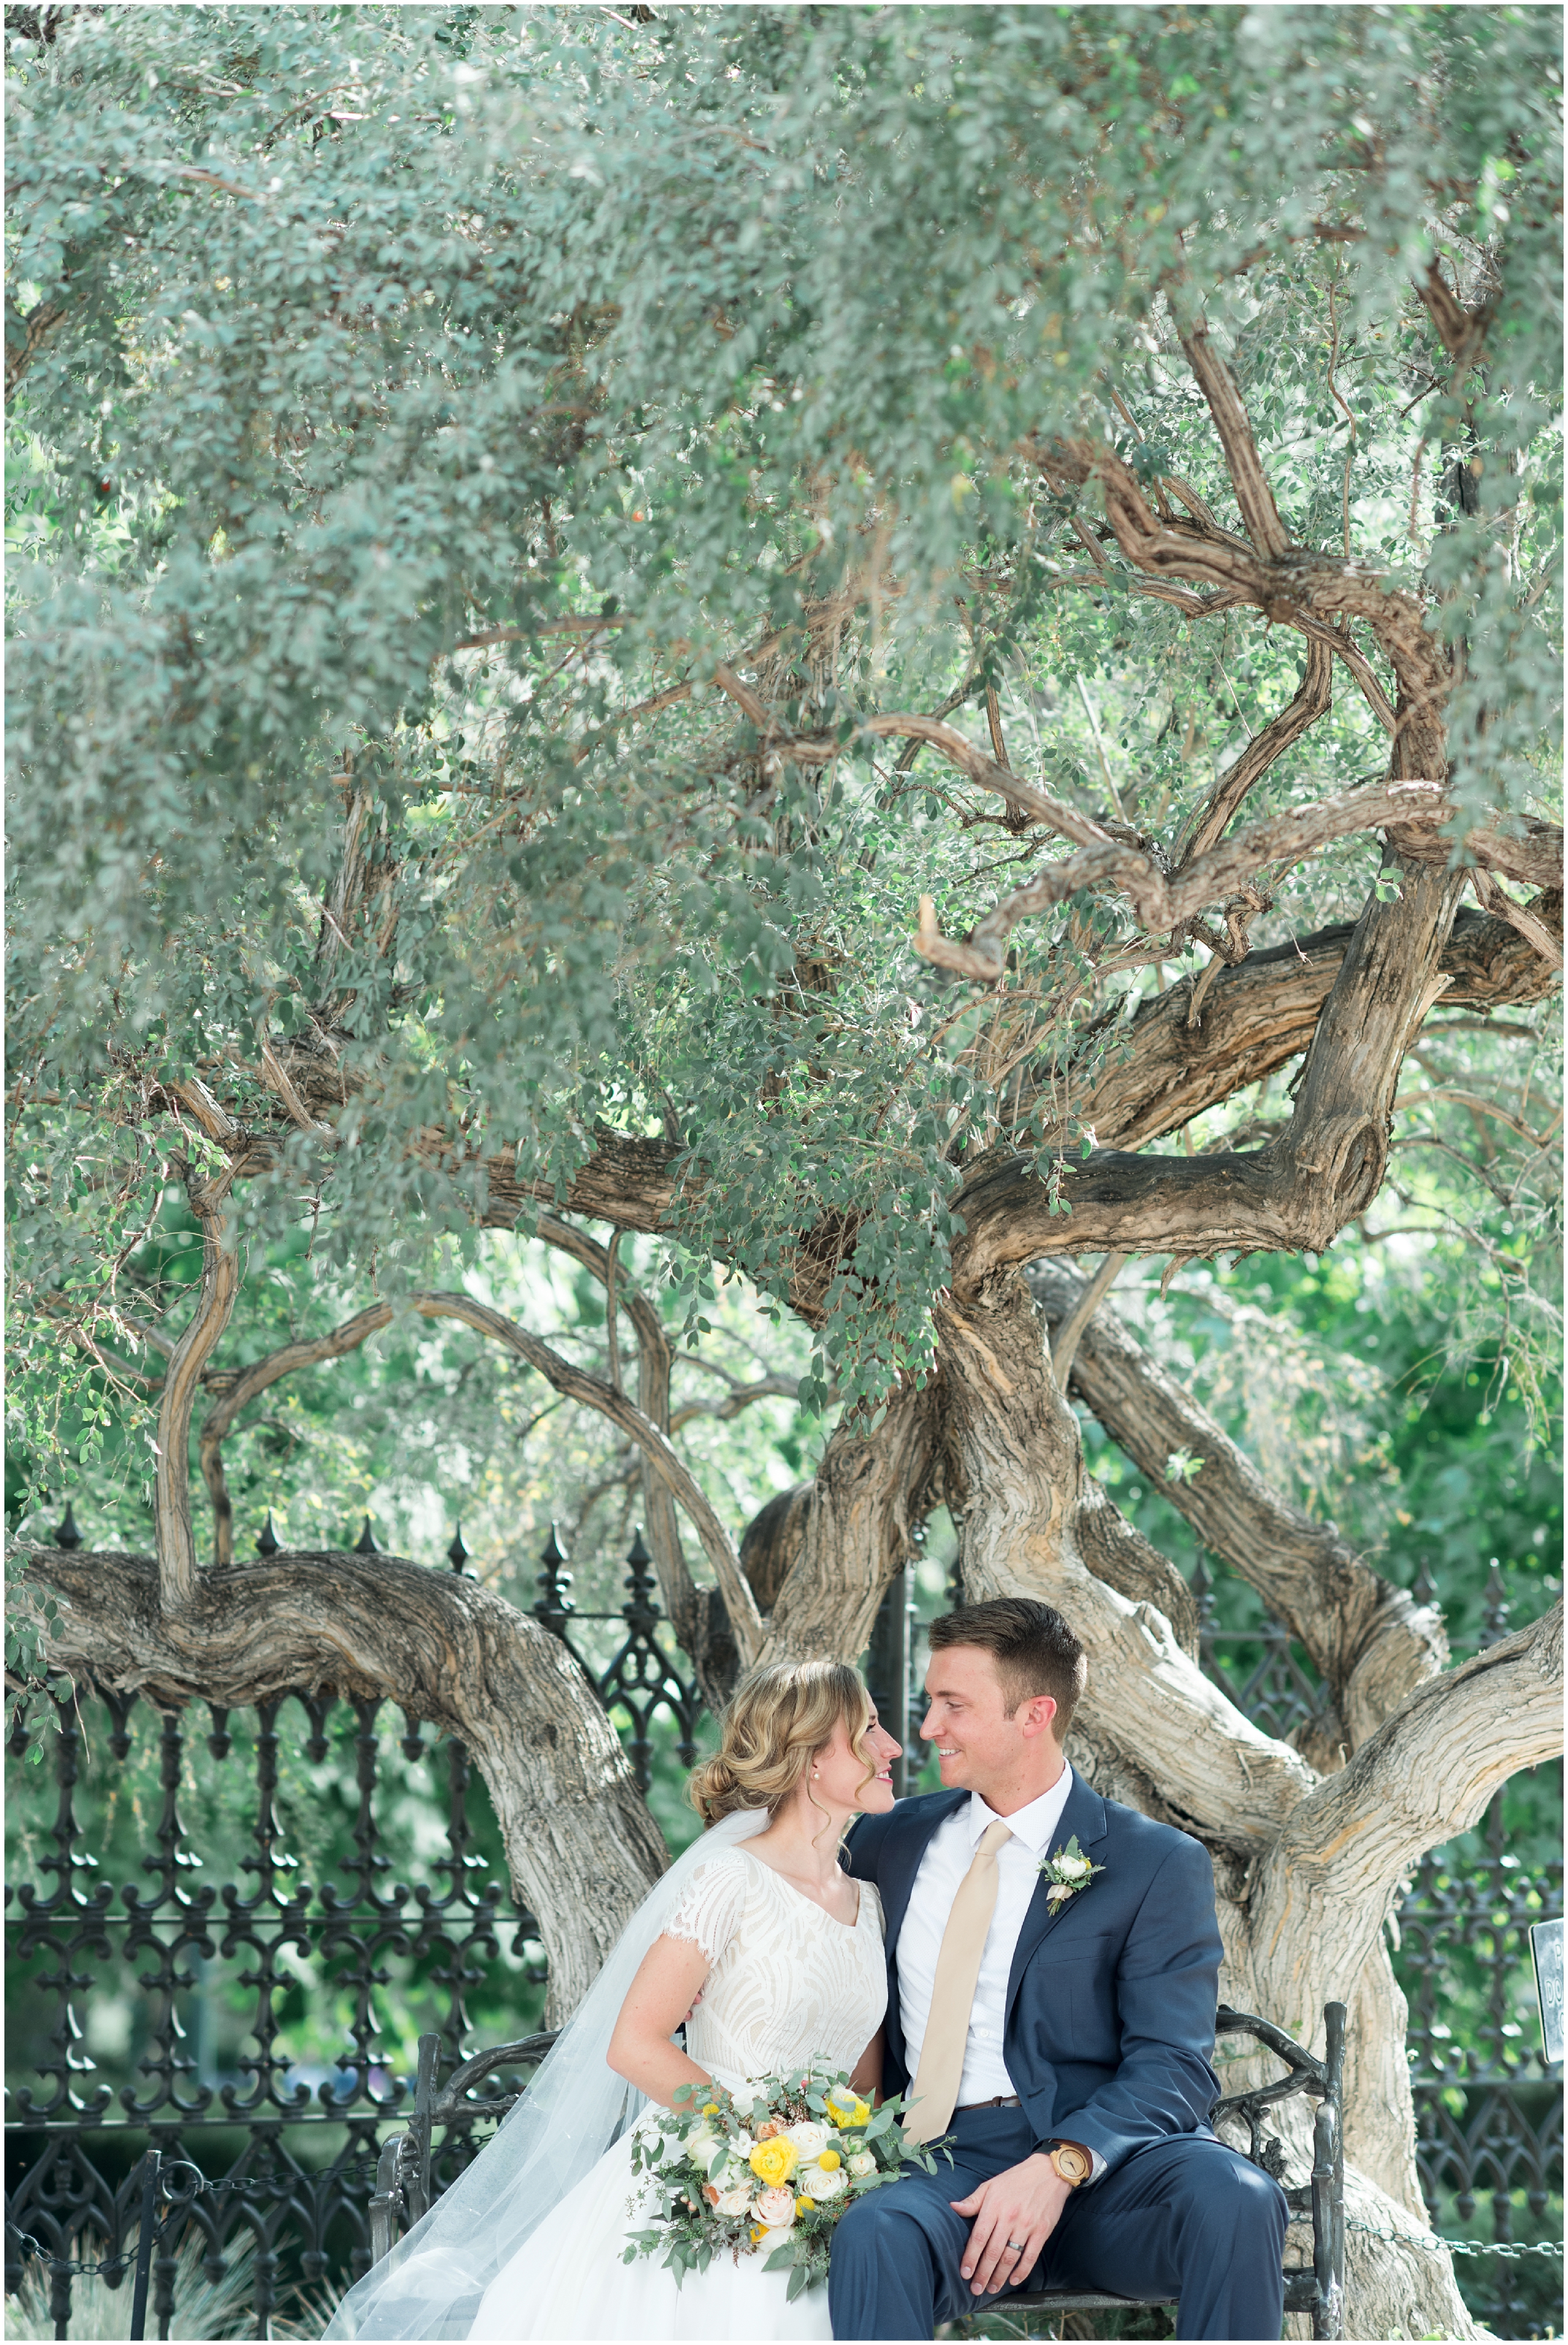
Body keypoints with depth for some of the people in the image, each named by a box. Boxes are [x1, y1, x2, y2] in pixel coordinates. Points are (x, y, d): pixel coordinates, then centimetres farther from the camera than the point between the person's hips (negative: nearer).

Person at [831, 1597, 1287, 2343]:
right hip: (937, 2163, 2)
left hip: (1095, 2163, -2)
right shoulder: (892, 1841, 19)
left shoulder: (1157, 1864, 5)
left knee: (1232, 2197, -34)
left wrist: (1058, 2168, -22)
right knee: (874, 2237, -34)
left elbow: (1172, 2067, -4)